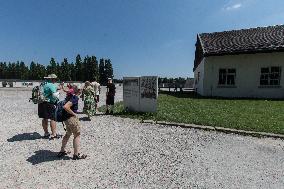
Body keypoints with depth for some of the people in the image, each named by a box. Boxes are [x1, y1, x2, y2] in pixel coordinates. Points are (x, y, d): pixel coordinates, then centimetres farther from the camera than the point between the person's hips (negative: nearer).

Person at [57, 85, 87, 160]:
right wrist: (73, 113, -20)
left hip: (66, 118, 10)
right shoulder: (75, 98, -22)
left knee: (68, 133, 26)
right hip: (71, 118, -10)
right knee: (77, 135, 5)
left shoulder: (70, 96, 6)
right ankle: (76, 154, 15)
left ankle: (62, 151, 40)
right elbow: (66, 107, -33)